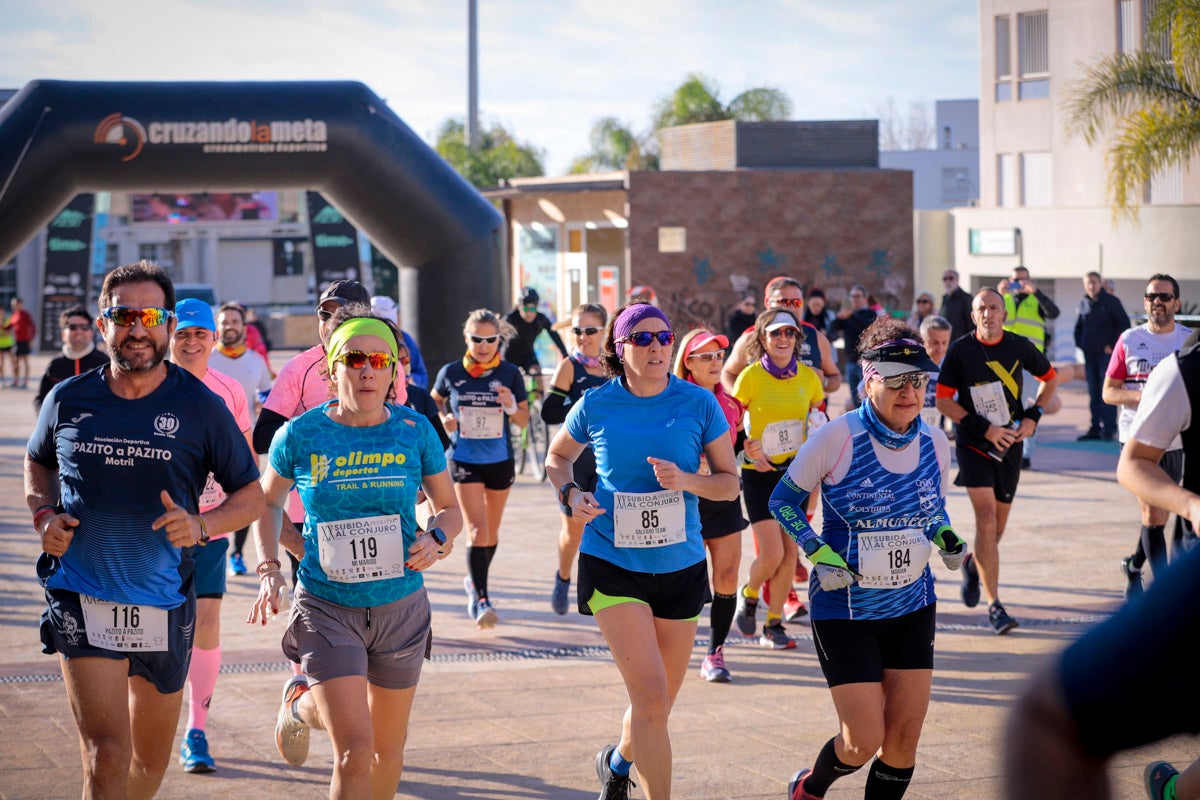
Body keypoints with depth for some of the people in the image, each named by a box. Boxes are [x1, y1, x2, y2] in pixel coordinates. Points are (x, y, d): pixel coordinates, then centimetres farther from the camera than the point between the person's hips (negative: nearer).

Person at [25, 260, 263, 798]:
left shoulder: (201, 407, -3)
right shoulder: (67, 401, 1)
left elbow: (251, 496, 3)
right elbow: (37, 463, 21)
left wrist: (201, 525, -17)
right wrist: (44, 516, 1)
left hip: (164, 604, 1)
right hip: (81, 598, -1)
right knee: (107, 755, -16)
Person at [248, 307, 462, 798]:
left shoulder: (415, 431, -4)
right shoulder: (301, 435, -7)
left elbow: (449, 508, 8)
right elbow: (267, 500, 10)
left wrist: (436, 540, -13)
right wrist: (269, 571, -2)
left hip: (401, 608, 3)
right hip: (326, 608, -3)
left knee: (387, 748, 15)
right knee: (354, 752, -14)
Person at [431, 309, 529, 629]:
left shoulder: (510, 374, -5)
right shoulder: (451, 372, -5)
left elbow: (524, 420, 0)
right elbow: (434, 400, 15)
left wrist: (512, 407, -20)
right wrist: (444, 418, -4)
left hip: (500, 461, 2)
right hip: (464, 461, -2)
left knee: (491, 531, 15)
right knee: (477, 528, -14)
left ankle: (475, 581, 39)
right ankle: (481, 600, -14)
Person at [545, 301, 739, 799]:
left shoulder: (699, 404, -3)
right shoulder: (596, 406, -3)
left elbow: (729, 482, 3)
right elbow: (557, 458, 15)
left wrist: (686, 481, -17)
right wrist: (571, 494, -6)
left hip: (680, 566, 3)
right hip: (612, 566, -2)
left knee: (658, 702, 14)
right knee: (651, 693, -18)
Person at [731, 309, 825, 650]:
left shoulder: (808, 377, 2)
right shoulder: (751, 376, -8)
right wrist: (748, 449, -16)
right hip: (760, 473, -3)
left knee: (790, 552, 2)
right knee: (771, 555, -11)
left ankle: (773, 625, 16)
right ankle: (748, 594, 21)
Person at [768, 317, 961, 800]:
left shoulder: (935, 444, -1)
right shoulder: (837, 438, -16)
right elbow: (783, 501, -4)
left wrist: (946, 538, -4)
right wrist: (820, 554, -17)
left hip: (913, 606, 5)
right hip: (844, 609, -5)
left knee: (905, 733, 1)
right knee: (864, 742, -6)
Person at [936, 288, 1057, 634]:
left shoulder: (1020, 346, 0)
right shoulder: (960, 350, -8)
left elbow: (1050, 378, 15)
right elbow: (943, 400, -5)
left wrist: (1033, 417, 0)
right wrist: (984, 428, -14)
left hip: (1010, 444, 3)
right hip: (973, 445, -3)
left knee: (998, 525, 12)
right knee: (986, 521, -14)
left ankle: (973, 563, 45)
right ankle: (994, 605, -10)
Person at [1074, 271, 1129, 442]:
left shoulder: (1111, 301, -3)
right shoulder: (1084, 303, 12)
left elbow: (1124, 323, -4)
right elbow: (1078, 327, 23)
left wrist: (1112, 345, -9)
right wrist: (1080, 345, 9)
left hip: (1106, 353, -6)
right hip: (1089, 354, 6)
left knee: (1107, 391, -10)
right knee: (1093, 393, 8)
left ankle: (1109, 429, -9)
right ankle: (1095, 428, 12)